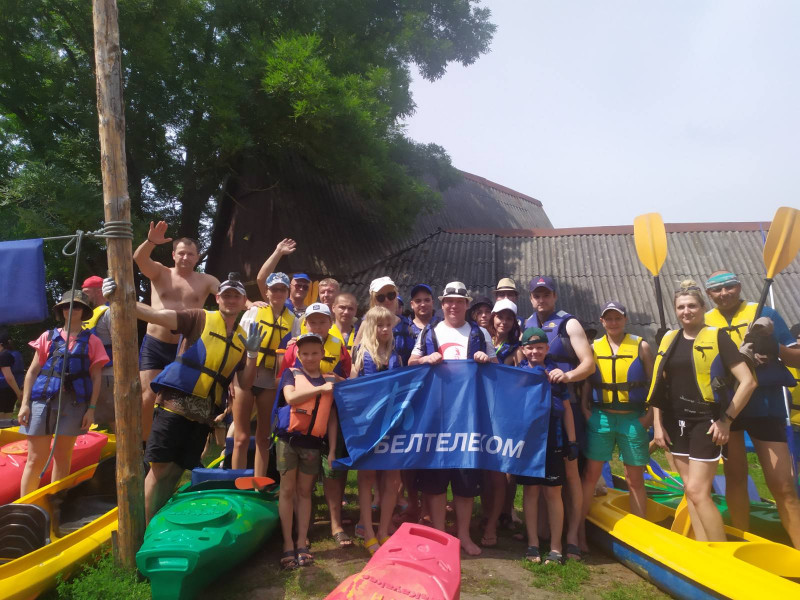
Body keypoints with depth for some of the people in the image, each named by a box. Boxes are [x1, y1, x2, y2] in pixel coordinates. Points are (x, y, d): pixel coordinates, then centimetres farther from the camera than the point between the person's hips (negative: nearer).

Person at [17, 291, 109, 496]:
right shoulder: (48, 336, 9)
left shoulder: (92, 341, 6)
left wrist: (91, 408, -4)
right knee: (35, 459, 1)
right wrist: (25, 403, 1)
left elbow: (96, 377, 3)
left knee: (62, 457, 9)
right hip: (43, 398, 0)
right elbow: (32, 371, 8)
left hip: (75, 402, 0)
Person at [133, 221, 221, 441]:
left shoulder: (206, 281, 4)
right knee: (148, 397, -4)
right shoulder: (160, 273, 3)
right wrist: (151, 241, -36)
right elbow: (139, 259, -16)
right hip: (154, 346, -1)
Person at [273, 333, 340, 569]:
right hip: (288, 438, -1)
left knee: (304, 492, 10)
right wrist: (321, 389, -18)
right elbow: (291, 397, -18)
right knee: (287, 489, 4)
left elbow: (332, 417, 7)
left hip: (313, 442, 2)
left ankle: (302, 543, 17)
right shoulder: (291, 373, 2)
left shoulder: (331, 380, 6)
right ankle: (288, 544, 12)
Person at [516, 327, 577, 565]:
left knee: (552, 492, 4)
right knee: (530, 491, 7)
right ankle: (533, 544, 18)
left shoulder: (556, 373, 6)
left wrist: (572, 440, 4)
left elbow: (567, 408, 7)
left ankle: (556, 547, 15)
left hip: (552, 440, 0)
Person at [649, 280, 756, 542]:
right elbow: (658, 386, 11)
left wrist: (727, 419, -11)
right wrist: (658, 424, 6)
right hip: (676, 422, 5)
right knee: (690, 489, 10)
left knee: (697, 491, -9)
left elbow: (748, 381, -9)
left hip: (706, 422, -5)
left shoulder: (717, 337, -6)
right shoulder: (669, 340, 8)